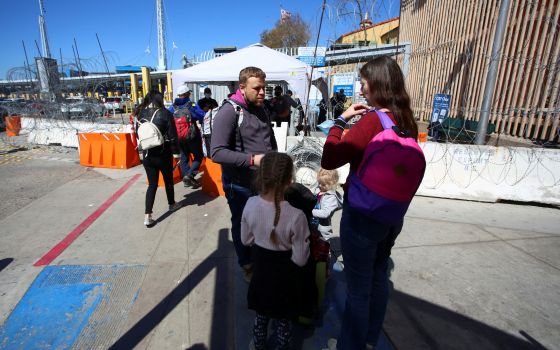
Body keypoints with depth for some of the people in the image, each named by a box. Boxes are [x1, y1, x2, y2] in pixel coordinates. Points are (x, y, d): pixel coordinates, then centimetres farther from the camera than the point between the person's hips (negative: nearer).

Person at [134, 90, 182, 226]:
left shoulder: (141, 114, 2)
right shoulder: (165, 113, -11)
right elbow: (172, 135, -12)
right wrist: (175, 152, -4)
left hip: (147, 155, 3)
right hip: (163, 154, -3)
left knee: (152, 184, 8)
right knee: (168, 180, 17)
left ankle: (147, 216, 0)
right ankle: (172, 204, 37)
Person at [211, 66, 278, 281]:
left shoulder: (261, 110, 7)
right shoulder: (229, 112, -17)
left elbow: (271, 140, 22)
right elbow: (217, 153, -25)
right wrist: (252, 159, -28)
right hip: (240, 185, -6)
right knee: (243, 225, 15)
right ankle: (247, 265, 38)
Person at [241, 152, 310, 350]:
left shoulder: (250, 204, -19)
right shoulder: (296, 215, -31)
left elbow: (246, 240, -3)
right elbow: (300, 259, -20)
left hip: (260, 267, 4)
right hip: (284, 274, -4)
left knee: (261, 313, 29)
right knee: (283, 319, 23)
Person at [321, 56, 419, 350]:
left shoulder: (371, 120, -21)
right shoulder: (406, 122, 2)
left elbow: (329, 161, -21)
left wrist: (341, 120, -12)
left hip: (362, 215, -8)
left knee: (358, 288, 9)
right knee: (378, 278, 23)